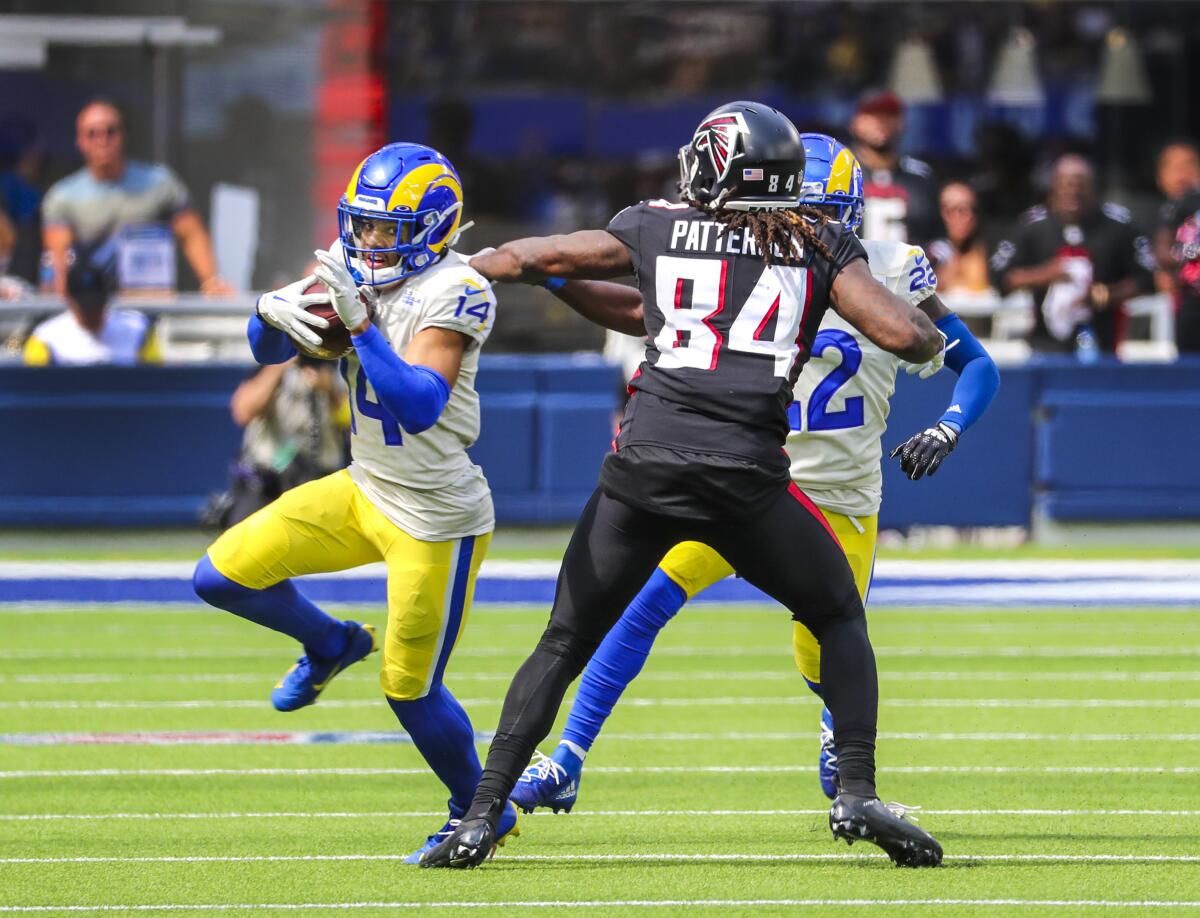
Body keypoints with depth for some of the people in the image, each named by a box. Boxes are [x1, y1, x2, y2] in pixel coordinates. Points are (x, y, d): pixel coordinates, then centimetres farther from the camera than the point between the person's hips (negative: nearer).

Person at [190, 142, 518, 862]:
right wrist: (275, 312, -19)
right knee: (223, 576, 2)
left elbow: (420, 407, -33)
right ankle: (331, 646, 29)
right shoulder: (351, 266, -1)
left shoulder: (452, 293, -22)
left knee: (411, 689, 0)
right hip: (364, 495, 7)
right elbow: (270, 352, 3)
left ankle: (482, 813, 25)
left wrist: (362, 323, -40)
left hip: (437, 520, -7)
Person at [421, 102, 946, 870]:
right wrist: (932, 337, 23)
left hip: (644, 465, 1)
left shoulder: (658, 228, 13)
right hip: (747, 477, -1)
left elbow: (533, 259, 20)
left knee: (564, 645, 14)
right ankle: (857, 792, 4)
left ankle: (482, 818, 6)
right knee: (840, 619, 21)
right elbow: (901, 334, 1)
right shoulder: (821, 243, 10)